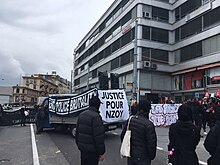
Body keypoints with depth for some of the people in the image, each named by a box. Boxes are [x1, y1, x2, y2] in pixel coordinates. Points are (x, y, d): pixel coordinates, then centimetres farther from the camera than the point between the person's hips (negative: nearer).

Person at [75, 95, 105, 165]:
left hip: (82, 147, 8)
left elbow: (77, 131, 15)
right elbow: (99, 137, -22)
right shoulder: (96, 116, -21)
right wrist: (101, 152, -15)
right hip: (92, 150, -8)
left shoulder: (81, 114, 7)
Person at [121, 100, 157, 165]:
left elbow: (122, 135, 6)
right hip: (142, 159, -5)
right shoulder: (149, 125, -24)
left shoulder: (130, 120, -5)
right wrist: (152, 156, 1)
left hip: (130, 155, 6)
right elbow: (151, 144, -17)